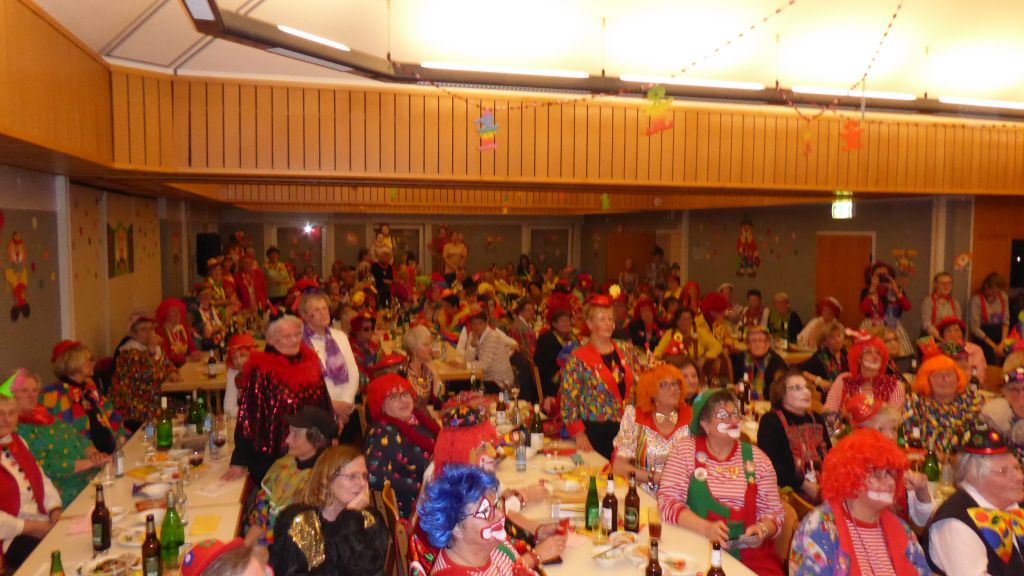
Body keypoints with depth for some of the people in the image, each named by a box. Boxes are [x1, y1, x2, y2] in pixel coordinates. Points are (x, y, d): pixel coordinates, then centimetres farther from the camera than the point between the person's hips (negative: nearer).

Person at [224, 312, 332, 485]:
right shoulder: (261, 370, -14)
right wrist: (240, 462, -15)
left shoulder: (309, 361, 1)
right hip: (271, 457, -5)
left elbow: (324, 404, 11)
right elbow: (247, 415, -15)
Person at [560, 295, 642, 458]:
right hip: (596, 431, -4)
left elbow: (639, 385, 15)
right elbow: (568, 400, -8)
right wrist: (579, 434, -13)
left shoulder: (626, 349, 7)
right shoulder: (578, 359, -7)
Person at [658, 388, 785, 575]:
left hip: (750, 552, 3)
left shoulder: (756, 457, 8)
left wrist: (762, 529, -13)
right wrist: (705, 528, -20)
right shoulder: (685, 450, 2)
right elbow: (668, 501, -6)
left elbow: (773, 511, 10)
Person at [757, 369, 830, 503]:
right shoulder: (770, 421, -5)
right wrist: (805, 485, -16)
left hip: (824, 492, 6)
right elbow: (771, 463, -16)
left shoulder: (817, 419, 17)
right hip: (791, 494, -6)